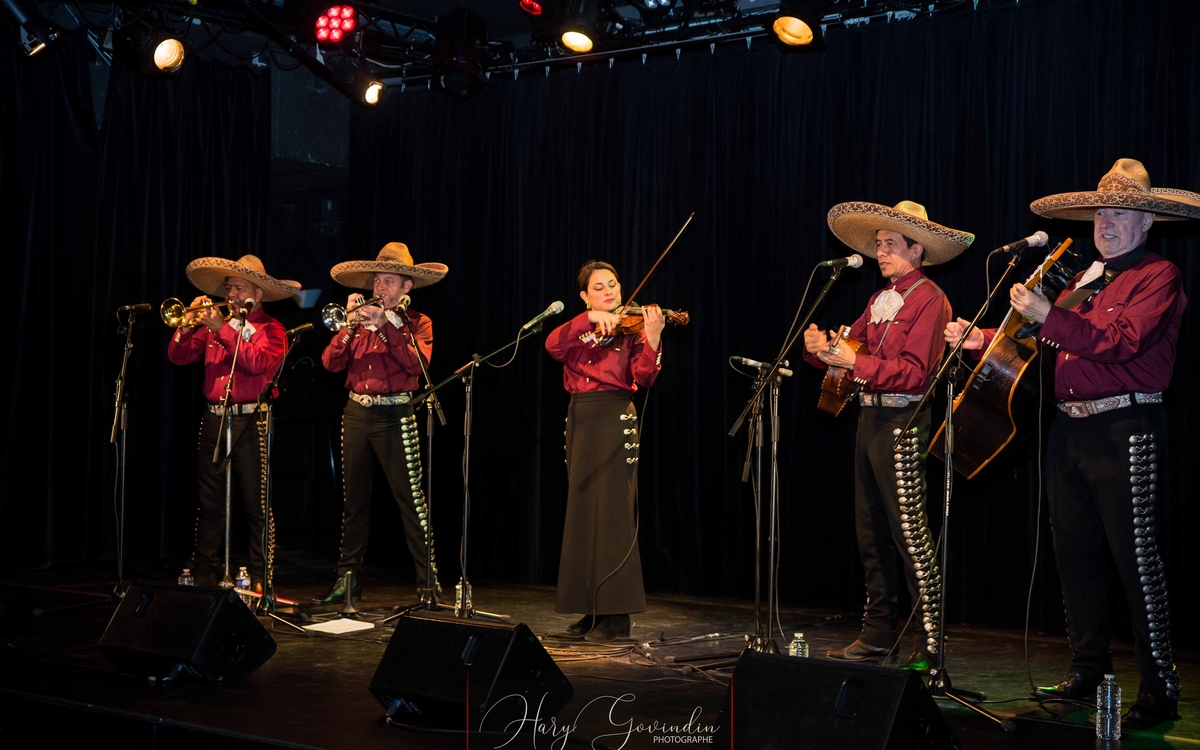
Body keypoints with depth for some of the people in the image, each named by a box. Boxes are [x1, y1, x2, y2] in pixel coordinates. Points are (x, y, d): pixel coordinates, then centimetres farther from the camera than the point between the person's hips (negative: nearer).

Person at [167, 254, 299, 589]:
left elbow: (258, 362, -19)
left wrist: (222, 329, -17)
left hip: (250, 422, -5)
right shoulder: (214, 324, 14)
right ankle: (201, 577, 17)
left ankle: (261, 581, 3)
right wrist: (189, 323, -4)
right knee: (209, 505, 10)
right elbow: (177, 356, 11)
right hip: (214, 420, 5)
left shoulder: (270, 329, -1)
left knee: (256, 506, -2)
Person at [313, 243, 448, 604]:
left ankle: (428, 578, -2)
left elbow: (418, 363, -15)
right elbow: (331, 363, 3)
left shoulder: (417, 323, 4)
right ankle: (348, 577, 17)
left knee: (411, 499, -7)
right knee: (353, 499, 9)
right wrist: (350, 324, -8)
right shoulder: (361, 319, 13)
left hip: (395, 415, -4)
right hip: (356, 412, 4)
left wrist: (386, 325, -20)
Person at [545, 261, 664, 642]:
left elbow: (643, 377, -14)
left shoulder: (631, 329, 1)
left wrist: (652, 338, -29)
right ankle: (594, 609, 16)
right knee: (583, 513, 8)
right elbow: (552, 345, -9)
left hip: (615, 420, -6)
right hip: (580, 420, 6)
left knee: (611, 513, -9)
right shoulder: (579, 330, 13)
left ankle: (616, 614, -7)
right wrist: (589, 319, -21)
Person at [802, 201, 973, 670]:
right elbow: (850, 347, 12)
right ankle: (877, 635, 21)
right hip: (870, 419, 9)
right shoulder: (881, 299, 18)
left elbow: (914, 372, -18)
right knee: (871, 533, 12)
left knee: (911, 535, -9)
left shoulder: (928, 298, -8)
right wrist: (820, 348, -9)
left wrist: (856, 363, -23)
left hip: (903, 424, -9)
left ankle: (931, 645, -5)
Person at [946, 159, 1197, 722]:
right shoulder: (1084, 279, 20)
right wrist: (985, 340, 14)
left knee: (1134, 556, -8)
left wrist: (1048, 317, -22)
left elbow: (1121, 342, -18)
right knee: (1074, 552, 10)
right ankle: (1088, 671, 21)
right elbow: (1043, 341, 22)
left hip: (1125, 430, -8)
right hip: (1070, 431, 8)